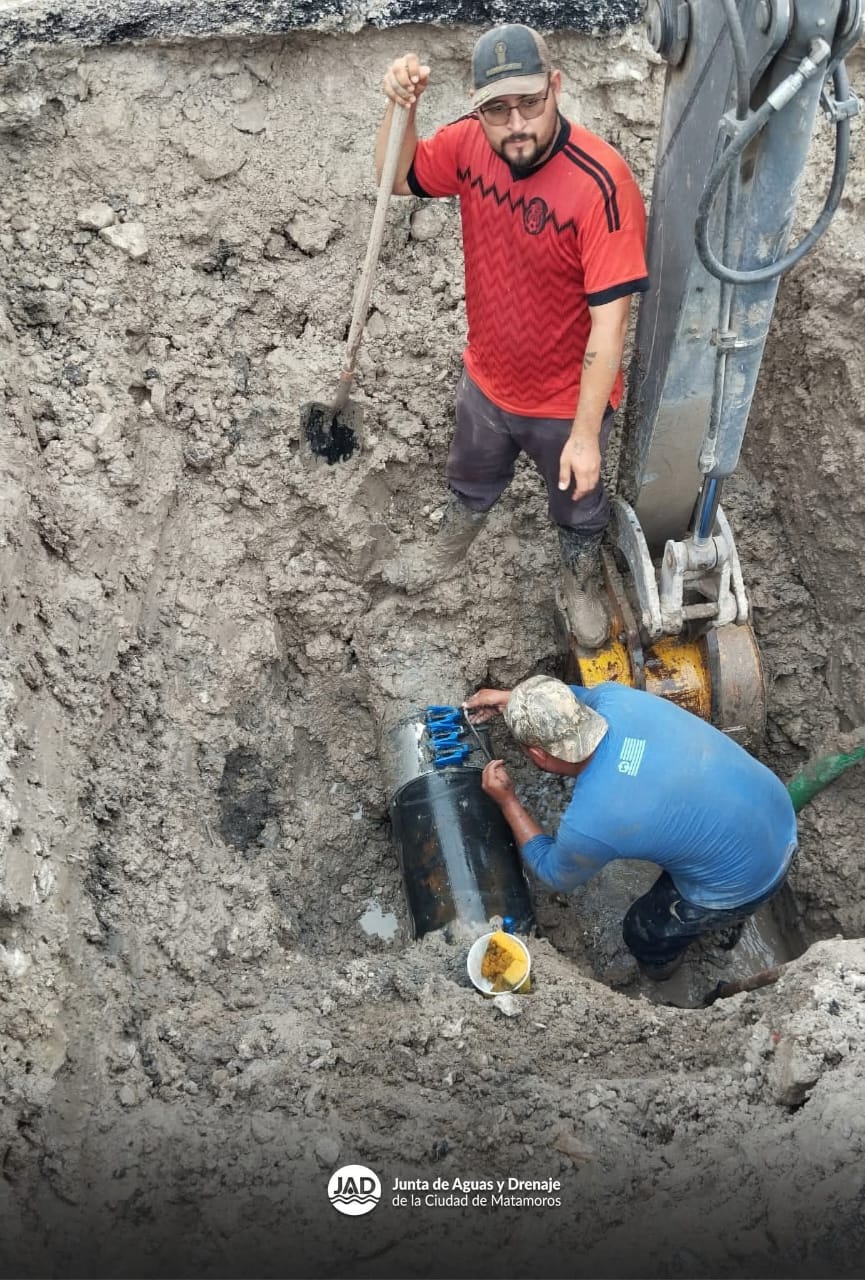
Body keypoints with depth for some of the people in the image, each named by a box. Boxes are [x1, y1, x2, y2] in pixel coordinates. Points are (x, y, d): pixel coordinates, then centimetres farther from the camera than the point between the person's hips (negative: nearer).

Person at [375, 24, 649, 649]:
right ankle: (449, 552, 63)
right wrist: (401, 107, -19)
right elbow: (396, 178, 2)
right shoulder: (470, 142, -16)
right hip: (486, 380, 5)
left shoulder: (601, 183, -32)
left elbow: (611, 319, -30)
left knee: (578, 509, 25)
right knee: (471, 484, 32)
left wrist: (585, 432, -28)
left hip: (567, 400, -4)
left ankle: (581, 582, 55)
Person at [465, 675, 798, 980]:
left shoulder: (587, 824, -32)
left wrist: (506, 801, -3)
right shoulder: (619, 699, -18)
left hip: (744, 882, -6)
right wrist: (510, 698, 9)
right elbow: (584, 696, 10)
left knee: (643, 930, 22)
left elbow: (553, 873, -6)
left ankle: (659, 966, 56)